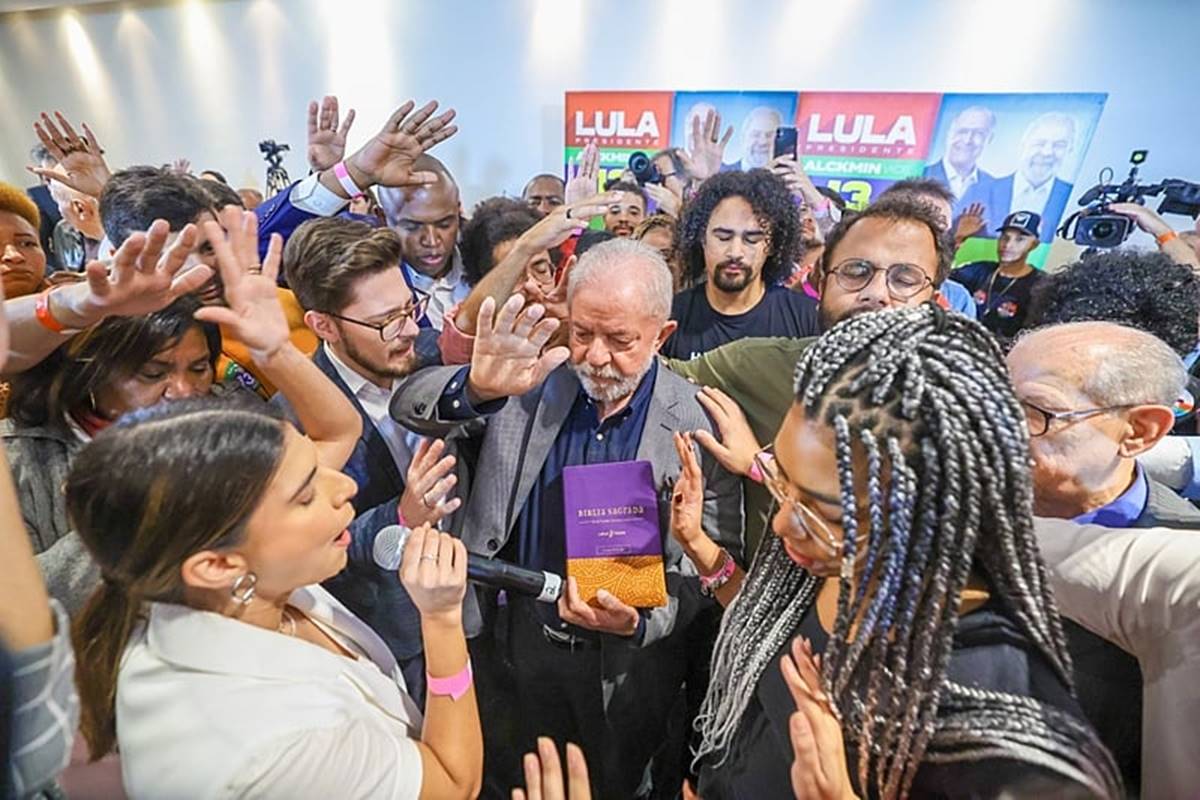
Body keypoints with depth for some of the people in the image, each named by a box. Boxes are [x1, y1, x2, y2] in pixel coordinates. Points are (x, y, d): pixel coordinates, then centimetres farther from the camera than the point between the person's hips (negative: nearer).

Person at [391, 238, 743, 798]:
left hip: (627, 663, -1)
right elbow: (409, 407, -16)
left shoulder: (701, 424, -18)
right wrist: (475, 387, -37)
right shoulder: (532, 382, -13)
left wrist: (639, 623, -30)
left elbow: (711, 566, -13)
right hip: (520, 637, 2)